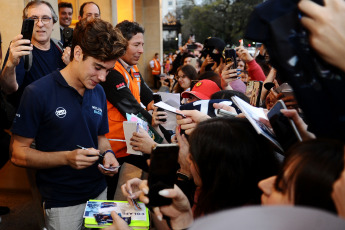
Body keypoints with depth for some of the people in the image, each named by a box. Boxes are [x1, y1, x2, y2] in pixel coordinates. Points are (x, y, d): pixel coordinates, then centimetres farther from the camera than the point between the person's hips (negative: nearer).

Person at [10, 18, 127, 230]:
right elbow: (18, 154, -14)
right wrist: (67, 158, -26)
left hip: (99, 192, 6)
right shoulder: (38, 93, -16)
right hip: (61, 203, -6)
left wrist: (107, 154, -7)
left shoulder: (99, 93, 4)